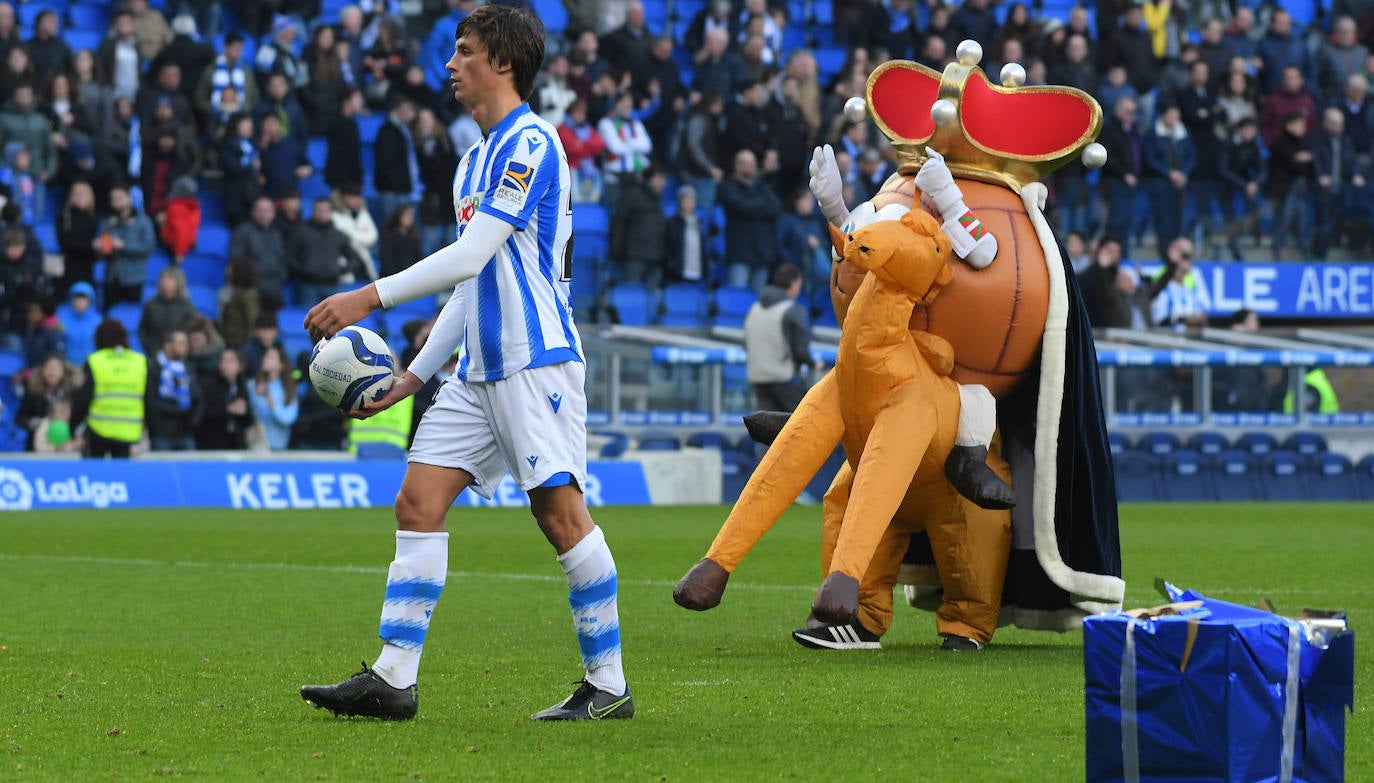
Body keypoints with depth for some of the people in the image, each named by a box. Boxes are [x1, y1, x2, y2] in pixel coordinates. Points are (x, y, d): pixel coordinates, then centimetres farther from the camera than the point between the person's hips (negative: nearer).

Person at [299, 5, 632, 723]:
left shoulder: (529, 144, -10)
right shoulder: (477, 159, 20)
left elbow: (472, 255, -17)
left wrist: (370, 298, -17)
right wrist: (416, 375, 21)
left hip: (536, 360, -9)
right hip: (479, 368, 9)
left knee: (560, 510, -10)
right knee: (418, 501, 1)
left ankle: (609, 685, -2)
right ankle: (393, 679, -2)